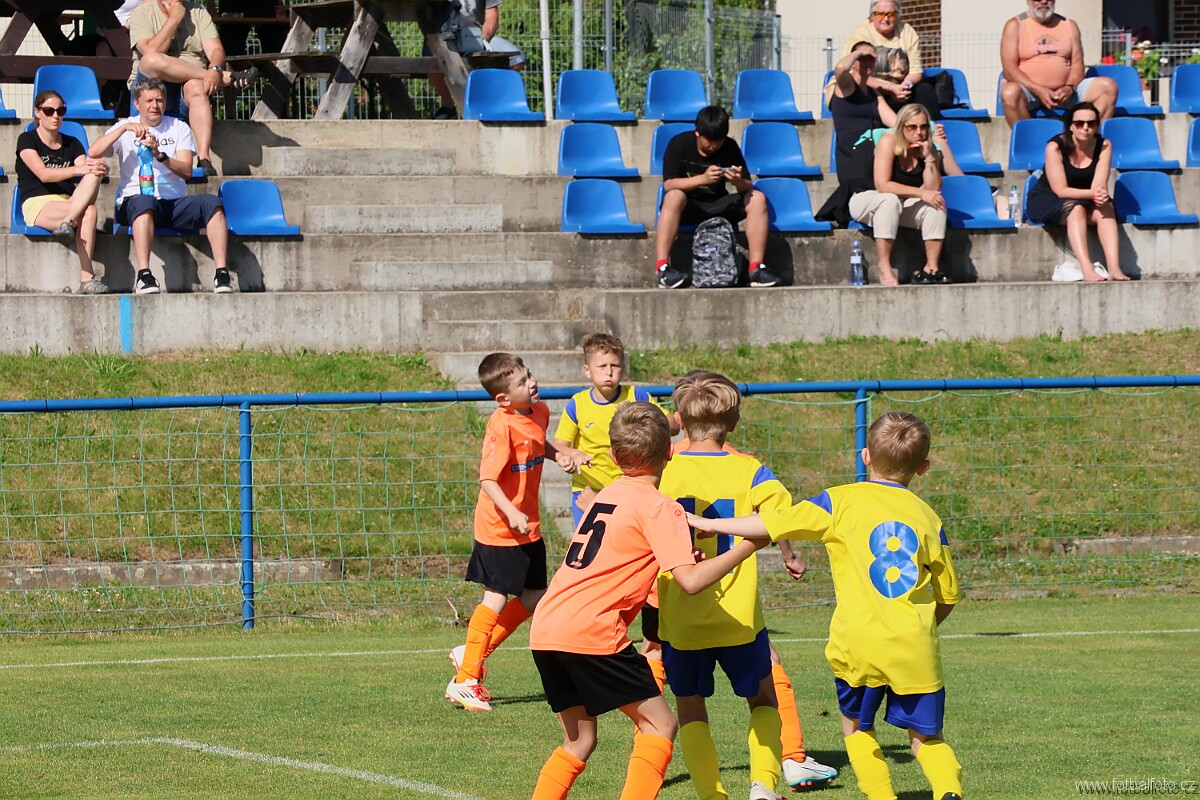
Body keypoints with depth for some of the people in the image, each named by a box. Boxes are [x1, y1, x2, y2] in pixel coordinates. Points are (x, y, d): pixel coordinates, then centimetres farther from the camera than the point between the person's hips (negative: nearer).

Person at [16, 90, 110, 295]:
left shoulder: (72, 145, 19)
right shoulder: (27, 140, 4)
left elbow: (87, 173, 2)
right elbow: (43, 174, -13)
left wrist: (98, 169, -24)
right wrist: (78, 170, -26)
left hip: (69, 203, 4)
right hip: (37, 205, -4)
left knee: (93, 177, -31)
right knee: (89, 211, -33)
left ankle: (67, 223, -43)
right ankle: (87, 276, -42)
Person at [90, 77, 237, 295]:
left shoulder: (179, 128, 15)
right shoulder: (126, 127, 12)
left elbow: (187, 171, 1)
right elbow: (94, 152, -5)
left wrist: (160, 155, -16)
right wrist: (124, 128, -14)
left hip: (175, 202, 2)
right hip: (134, 201, -2)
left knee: (211, 203, -26)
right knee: (144, 202, -39)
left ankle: (222, 274, -32)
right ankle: (144, 276, -46)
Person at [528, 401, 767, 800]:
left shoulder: (607, 495, 20)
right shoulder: (658, 506, -4)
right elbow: (690, 579, -14)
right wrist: (746, 547, -5)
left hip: (546, 629, 8)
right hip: (592, 632, -8)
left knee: (579, 741, 18)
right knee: (659, 723, 2)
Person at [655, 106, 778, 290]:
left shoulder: (730, 148, -3)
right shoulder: (679, 144, -11)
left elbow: (748, 188, -5)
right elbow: (669, 184, -21)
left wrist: (739, 182, -30)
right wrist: (702, 179, -34)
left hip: (717, 206, 3)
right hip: (687, 207, -3)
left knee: (757, 199, -19)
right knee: (674, 196, -38)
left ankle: (756, 268, -23)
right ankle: (662, 267, -43)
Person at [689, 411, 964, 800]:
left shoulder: (842, 501, 3)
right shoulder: (927, 517, 11)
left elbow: (772, 524, 2)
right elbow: (947, 596, 15)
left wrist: (710, 524, 14)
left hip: (858, 641, -2)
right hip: (916, 648, 2)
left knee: (857, 727, 21)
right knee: (926, 737, 10)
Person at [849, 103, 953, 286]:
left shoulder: (930, 150, -6)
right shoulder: (889, 142, -20)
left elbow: (933, 190, -17)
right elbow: (882, 185, -29)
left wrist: (929, 157, -26)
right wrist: (920, 193, -32)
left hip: (903, 208, 5)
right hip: (866, 201, -5)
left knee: (937, 203, -20)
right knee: (890, 199, -37)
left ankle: (932, 267, -20)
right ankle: (884, 267, -37)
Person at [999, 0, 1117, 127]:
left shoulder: (1070, 26, 14)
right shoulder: (1015, 26, 3)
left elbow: (1077, 64, 7)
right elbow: (1010, 69, -7)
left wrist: (1069, 88, -16)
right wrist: (1039, 91, -21)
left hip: (1063, 92, 4)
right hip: (1028, 89, -4)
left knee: (1108, 86, -15)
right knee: (1010, 93, -39)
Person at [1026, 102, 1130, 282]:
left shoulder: (1104, 146, -8)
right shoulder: (1055, 147, -20)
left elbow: (1099, 185, -18)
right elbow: (1061, 191, -23)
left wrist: (1099, 195, -42)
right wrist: (1093, 194, -35)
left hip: (1085, 200, 4)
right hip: (1046, 200, -4)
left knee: (1105, 208, -27)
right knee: (1075, 208, -35)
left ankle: (1114, 268, -42)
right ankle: (1086, 269, -49)